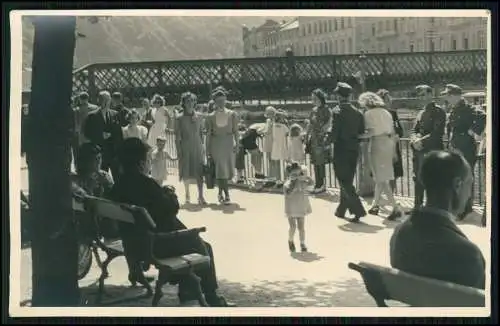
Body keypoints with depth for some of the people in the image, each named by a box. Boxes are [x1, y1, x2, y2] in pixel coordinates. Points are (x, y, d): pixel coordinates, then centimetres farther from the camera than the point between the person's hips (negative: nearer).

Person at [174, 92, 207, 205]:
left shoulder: (199, 116, 6)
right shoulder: (179, 118, -2)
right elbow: (177, 137, -3)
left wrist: (203, 146, 10)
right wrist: (179, 151, -7)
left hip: (197, 146, 2)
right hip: (185, 147, -2)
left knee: (199, 171, -6)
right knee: (186, 171, 5)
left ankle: (200, 196, -8)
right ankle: (187, 194, 21)